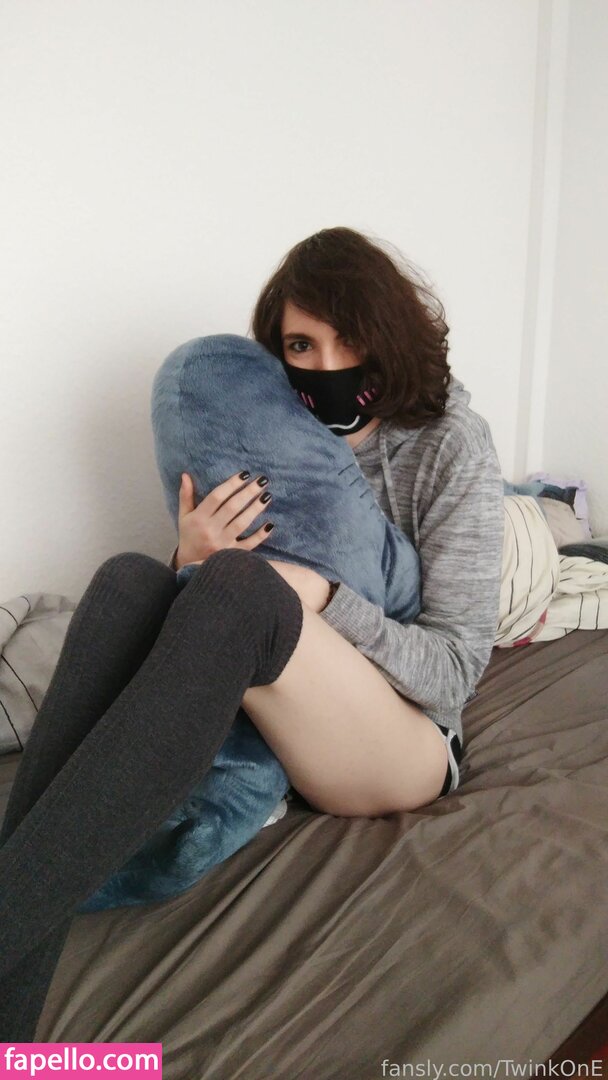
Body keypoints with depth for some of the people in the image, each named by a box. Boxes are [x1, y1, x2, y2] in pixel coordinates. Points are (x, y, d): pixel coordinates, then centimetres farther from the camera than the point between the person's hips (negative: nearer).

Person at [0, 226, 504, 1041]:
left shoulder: (450, 445, -4)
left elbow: (455, 671, -9)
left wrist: (316, 598, -23)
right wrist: (193, 565, -16)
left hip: (401, 743, -3)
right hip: (261, 728, 4)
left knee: (239, 590, -33)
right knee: (130, 581, -26)